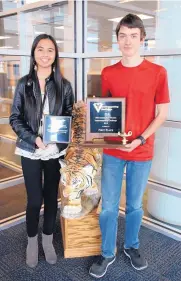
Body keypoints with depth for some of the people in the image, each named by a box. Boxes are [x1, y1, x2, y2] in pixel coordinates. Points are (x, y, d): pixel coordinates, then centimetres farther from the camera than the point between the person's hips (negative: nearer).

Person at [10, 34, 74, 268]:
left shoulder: (64, 85, 1)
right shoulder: (23, 84, -1)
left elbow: (70, 116, 3)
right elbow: (15, 118, -2)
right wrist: (33, 138, -17)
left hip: (56, 150, 1)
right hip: (30, 150, -1)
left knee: (51, 197, 12)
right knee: (34, 199, 5)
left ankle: (48, 240, 33)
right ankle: (32, 241, 30)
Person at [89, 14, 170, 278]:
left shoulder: (158, 72, -5)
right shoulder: (108, 73, 2)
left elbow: (162, 113, -3)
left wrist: (140, 139, -14)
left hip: (142, 152, -1)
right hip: (112, 151, 1)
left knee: (135, 204, 15)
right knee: (108, 206, 8)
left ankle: (132, 246, 39)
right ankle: (107, 253, 29)